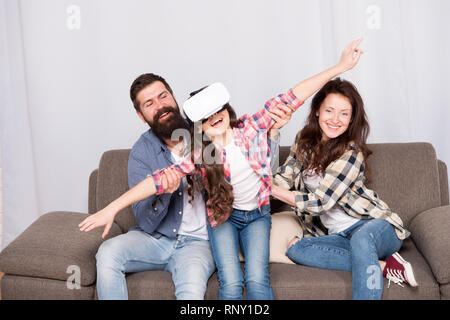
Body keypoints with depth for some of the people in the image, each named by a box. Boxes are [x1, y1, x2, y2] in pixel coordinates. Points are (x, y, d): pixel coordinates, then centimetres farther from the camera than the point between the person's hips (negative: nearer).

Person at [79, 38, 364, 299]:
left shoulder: (252, 127, -15)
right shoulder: (200, 157, -17)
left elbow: (291, 99, -17)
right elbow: (161, 179, -26)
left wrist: (340, 67, -18)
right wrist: (113, 208, -34)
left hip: (258, 214, 1)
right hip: (223, 216, 0)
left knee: (257, 280, -18)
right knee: (231, 282, -17)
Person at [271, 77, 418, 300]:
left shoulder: (352, 153, -17)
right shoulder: (304, 140, 4)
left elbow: (319, 202, -19)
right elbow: (283, 178, 3)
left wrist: (273, 190, -12)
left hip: (376, 226, -6)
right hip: (338, 235, 6)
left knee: (361, 237, -39)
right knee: (295, 249, -21)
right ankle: (383, 265, -21)